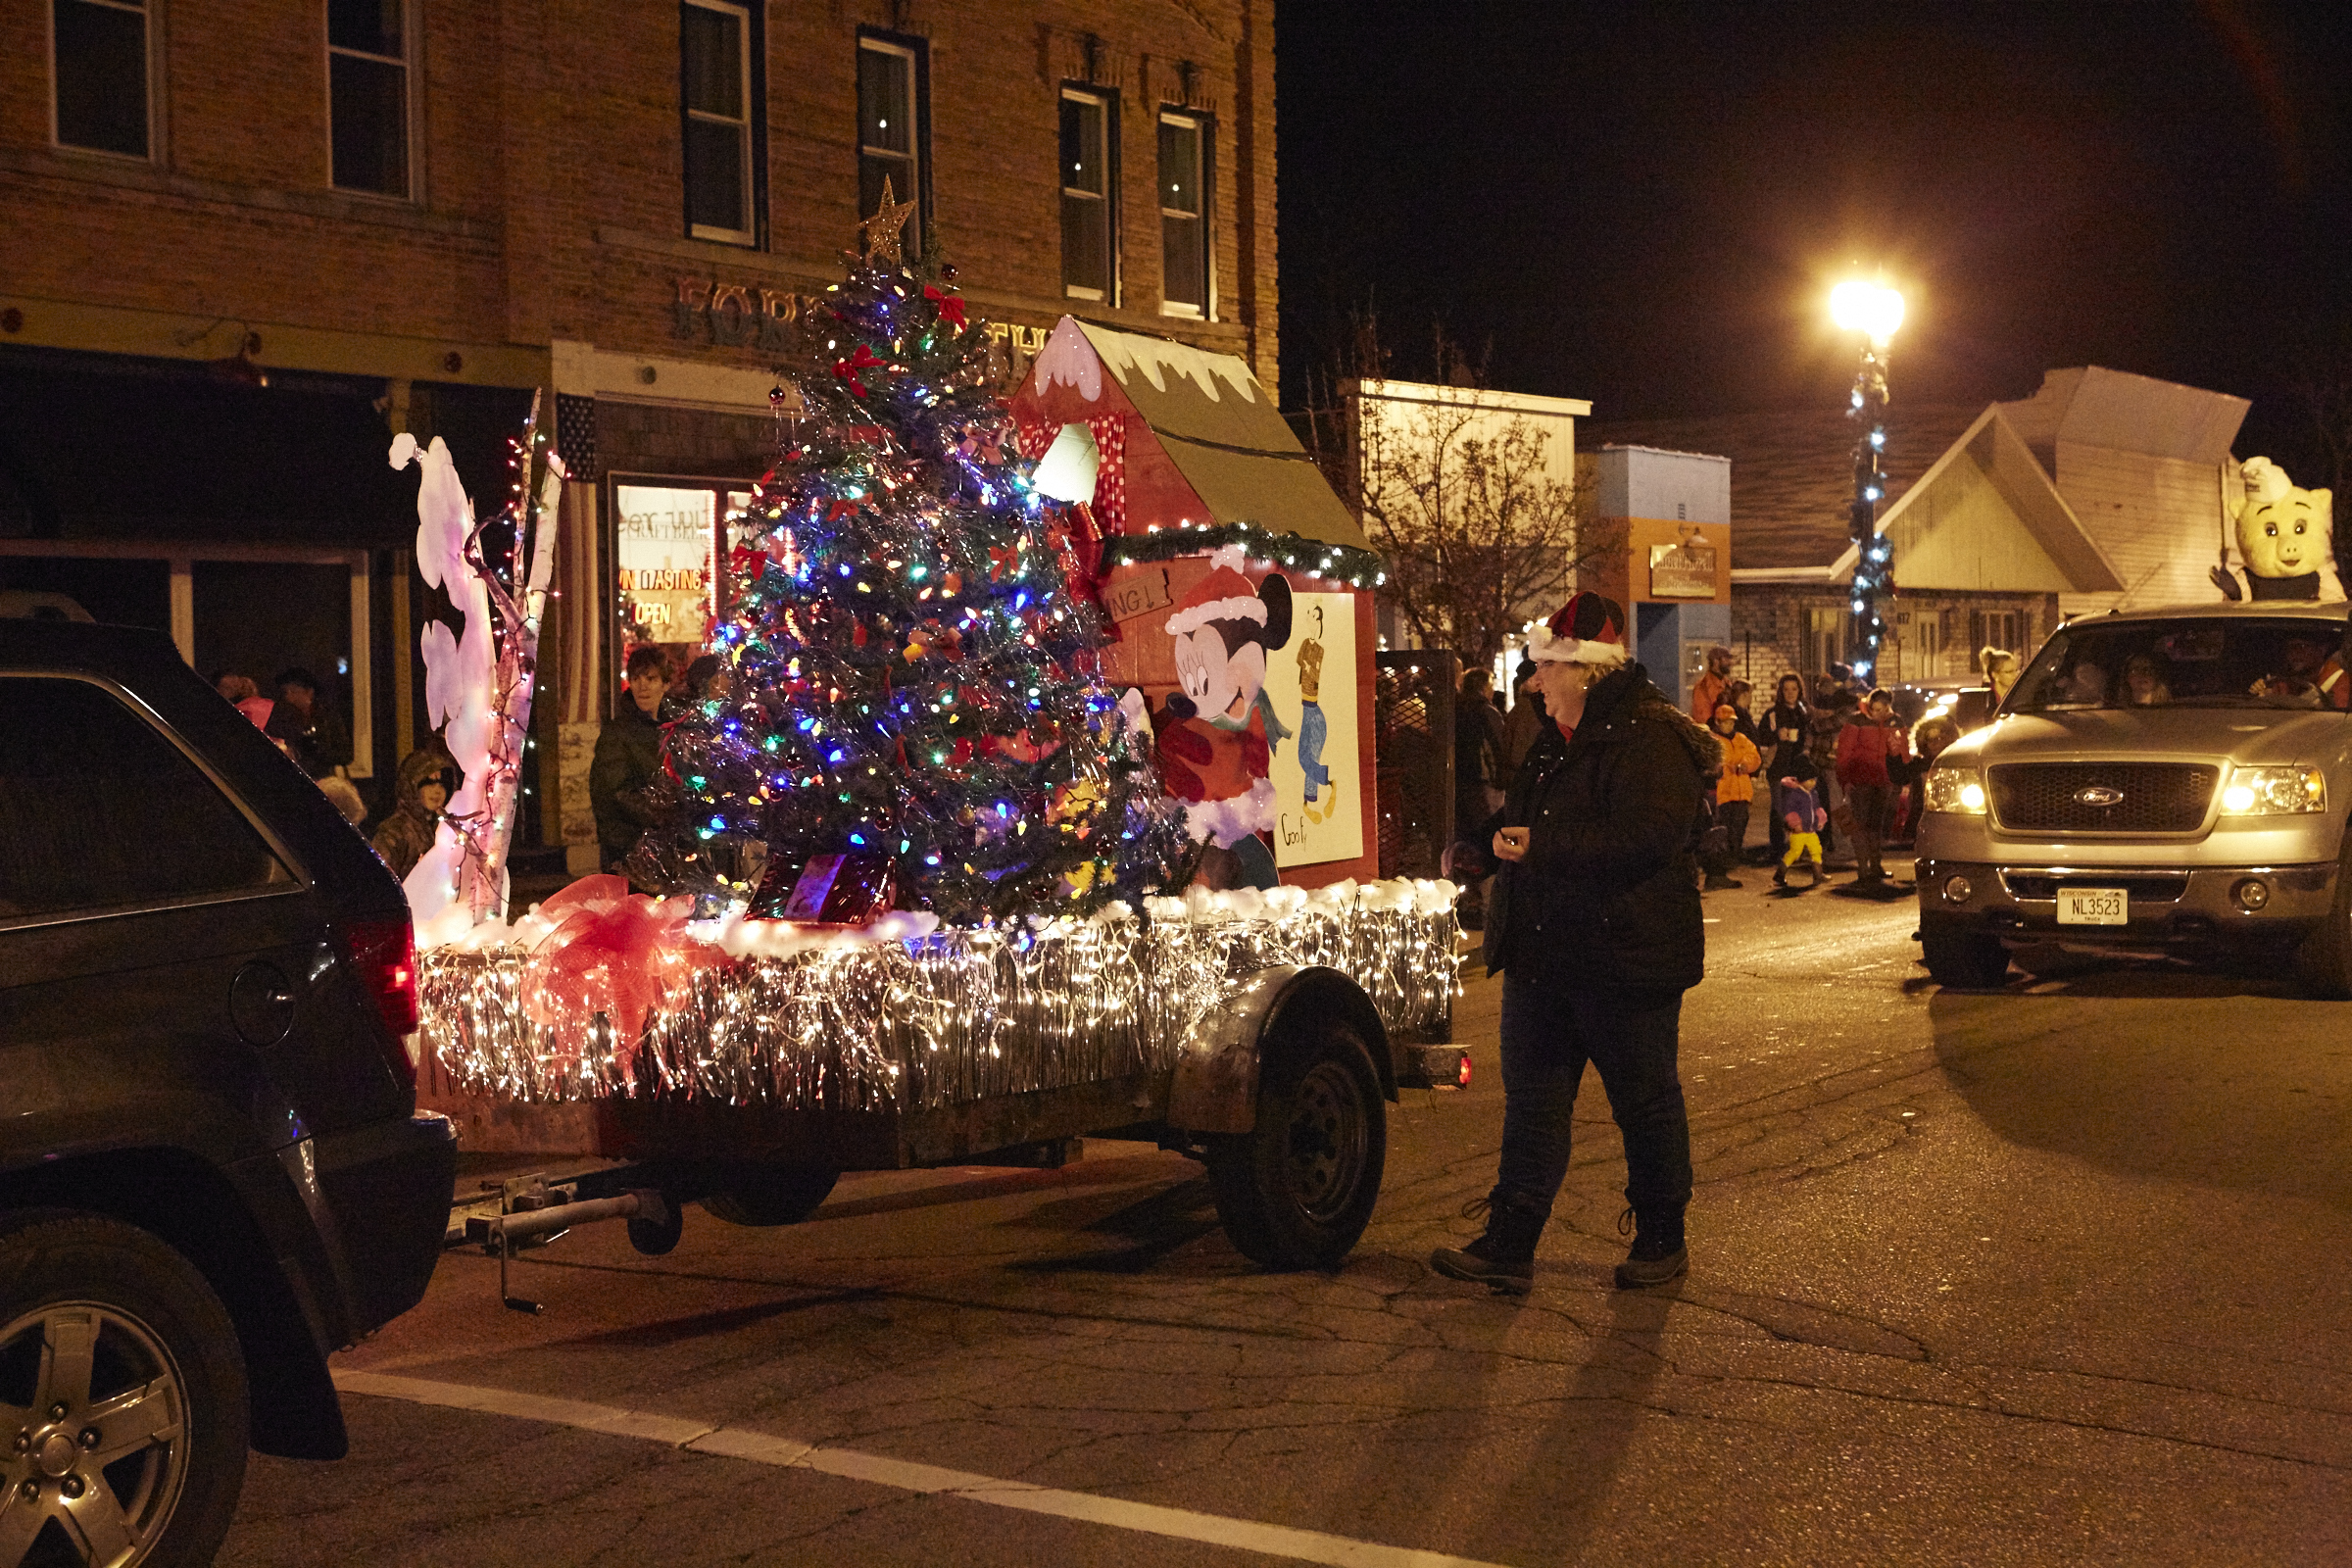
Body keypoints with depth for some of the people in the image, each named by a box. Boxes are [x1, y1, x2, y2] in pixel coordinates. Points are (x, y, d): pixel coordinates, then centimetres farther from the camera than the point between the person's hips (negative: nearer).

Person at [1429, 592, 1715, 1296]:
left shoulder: (1649, 738, -15)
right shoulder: (1558, 740, 15)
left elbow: (1646, 838, -28)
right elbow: (1524, 819, 28)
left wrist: (1540, 846, -23)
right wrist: (1489, 841, 6)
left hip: (1627, 960, -9)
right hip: (1544, 959, 9)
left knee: (1646, 1104, 7)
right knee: (1531, 1102, 6)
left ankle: (1662, 1239, 21)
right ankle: (1509, 1247, 8)